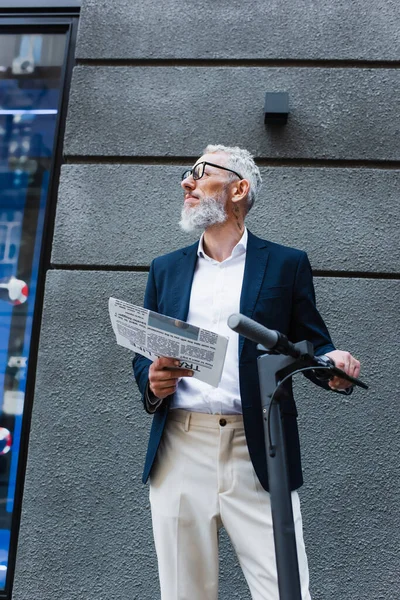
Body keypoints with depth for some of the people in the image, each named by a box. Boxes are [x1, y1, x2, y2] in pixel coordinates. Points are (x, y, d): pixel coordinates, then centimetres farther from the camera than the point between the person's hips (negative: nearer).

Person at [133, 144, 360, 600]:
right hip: (179, 453, 3)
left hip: (258, 456, -2)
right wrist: (151, 382, -5)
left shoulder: (286, 264, 8)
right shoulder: (166, 268, 16)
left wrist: (334, 364, -15)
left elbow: (311, 344, 8)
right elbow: (143, 355, 18)